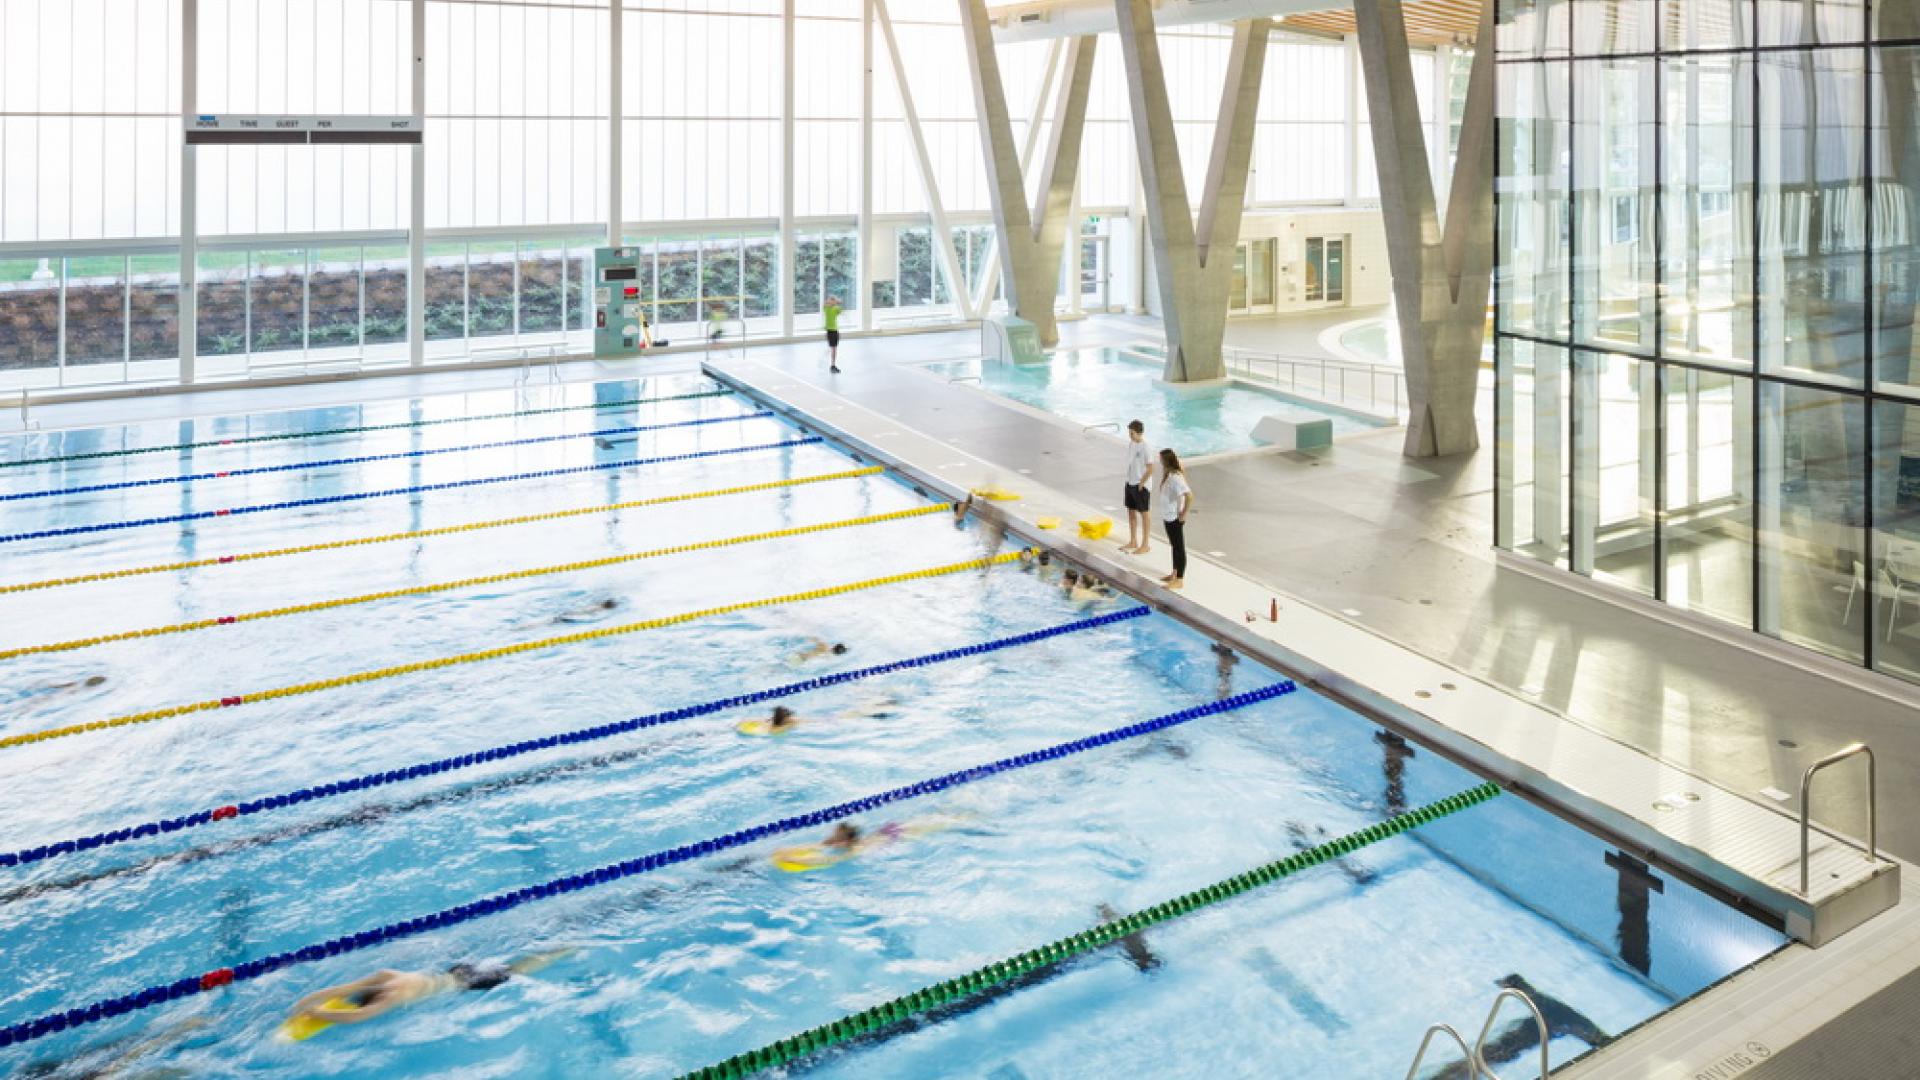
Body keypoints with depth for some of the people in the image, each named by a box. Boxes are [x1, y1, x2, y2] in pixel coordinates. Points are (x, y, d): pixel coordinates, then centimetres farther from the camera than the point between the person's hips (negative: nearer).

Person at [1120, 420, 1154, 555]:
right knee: (1131, 512, 15)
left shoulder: (1145, 447, -19)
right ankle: (1133, 542, 28)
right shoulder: (1130, 444, 5)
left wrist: (1141, 484, -15)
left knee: (1144, 514, 3)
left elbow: (1150, 469, -18)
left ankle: (1145, 545, 12)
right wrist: (1128, 481, 12)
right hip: (1130, 483, 8)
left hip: (1141, 485, -8)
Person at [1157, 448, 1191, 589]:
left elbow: (1189, 496, -33)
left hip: (1175, 518, -10)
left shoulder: (1175, 477, -25)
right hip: (1168, 516, 10)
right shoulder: (1169, 474, 3)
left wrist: (1183, 514, -22)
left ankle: (1179, 580, 8)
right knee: (1174, 546, 21)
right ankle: (1175, 574, 34)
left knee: (1179, 547, 0)